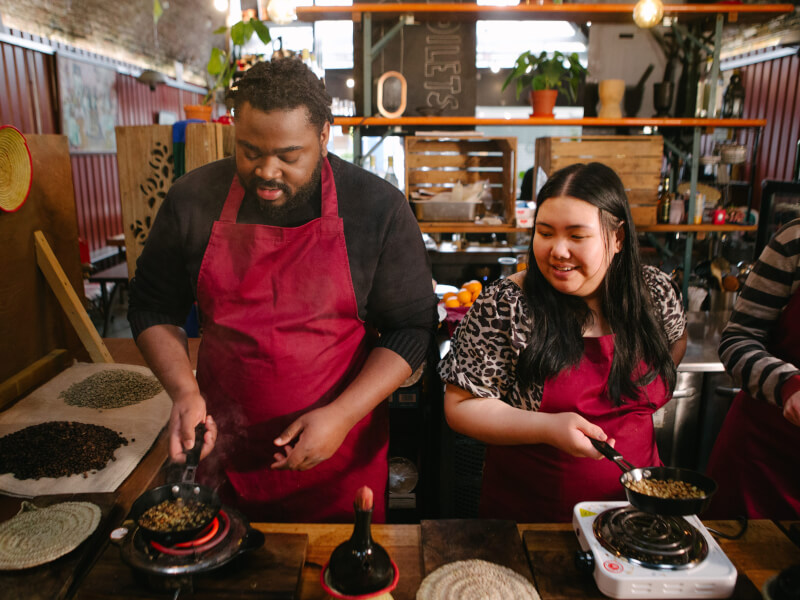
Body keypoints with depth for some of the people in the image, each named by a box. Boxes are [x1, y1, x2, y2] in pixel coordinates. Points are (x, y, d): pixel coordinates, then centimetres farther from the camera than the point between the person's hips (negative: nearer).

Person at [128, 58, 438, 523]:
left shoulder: (379, 208, -11)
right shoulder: (193, 200, -5)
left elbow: (411, 328, -7)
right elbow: (154, 309, 6)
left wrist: (342, 415, -16)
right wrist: (184, 391, -10)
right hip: (225, 446, 2)